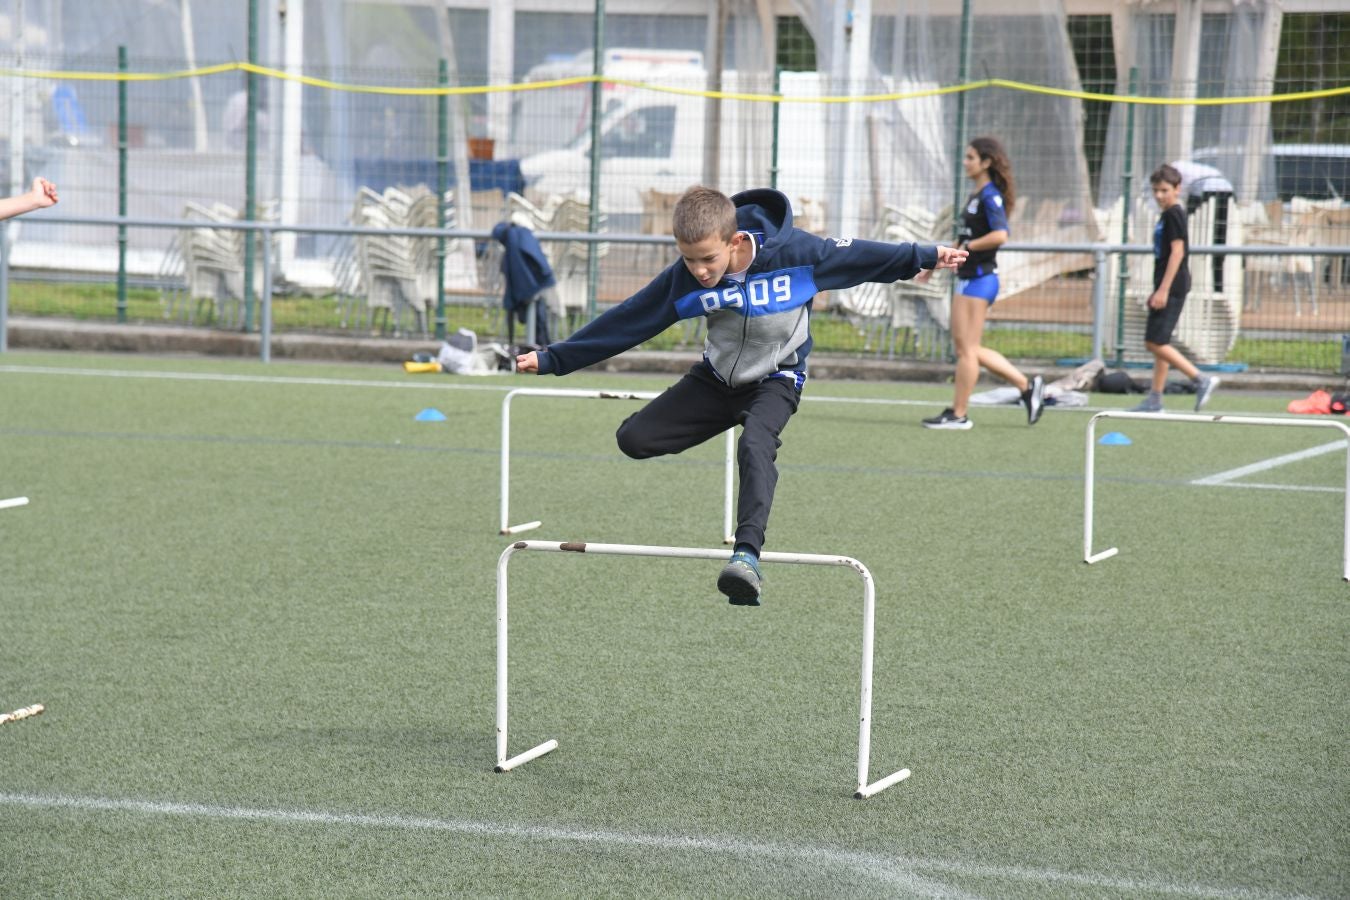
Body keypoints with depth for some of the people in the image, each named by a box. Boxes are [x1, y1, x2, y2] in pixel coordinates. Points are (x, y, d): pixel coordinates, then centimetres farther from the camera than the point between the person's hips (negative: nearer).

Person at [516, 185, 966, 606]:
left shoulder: (793, 251, -27)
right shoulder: (683, 279, -21)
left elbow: (858, 257, -12)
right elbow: (623, 322, -13)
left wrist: (925, 257, -5)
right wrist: (552, 359, -12)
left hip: (776, 378, -4)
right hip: (717, 377, 4)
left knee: (755, 445, -35)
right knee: (634, 439, -7)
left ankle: (747, 553, -46)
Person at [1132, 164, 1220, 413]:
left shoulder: (1174, 214, -12)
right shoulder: (1168, 215, 17)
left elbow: (1177, 252, -19)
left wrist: (1163, 289, -22)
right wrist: (1158, 290, 25)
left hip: (1172, 287, -10)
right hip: (1167, 288, 10)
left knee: (1155, 342, -12)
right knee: (1159, 344, 10)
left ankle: (1202, 380, -12)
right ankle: (1154, 399, 13)